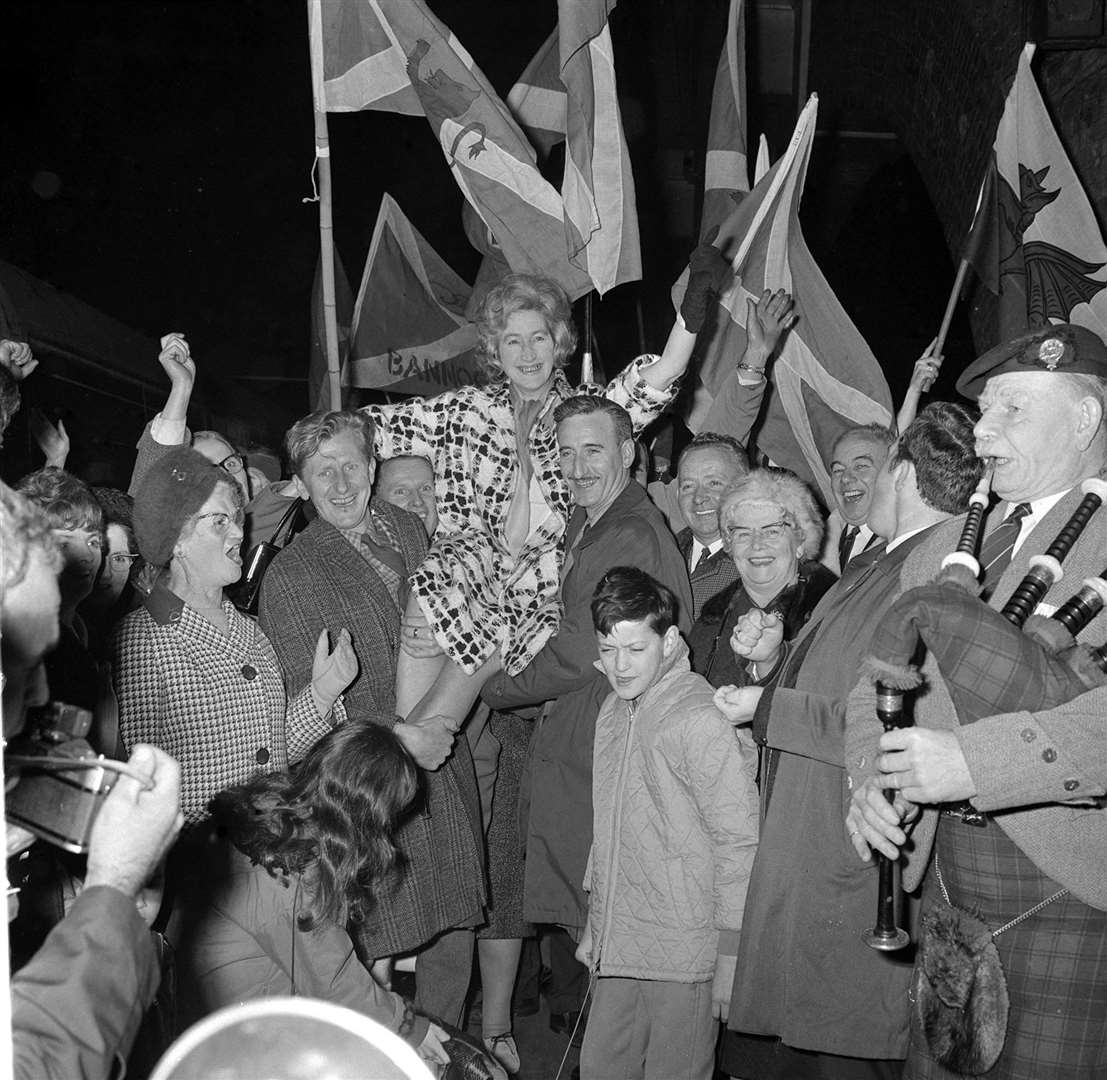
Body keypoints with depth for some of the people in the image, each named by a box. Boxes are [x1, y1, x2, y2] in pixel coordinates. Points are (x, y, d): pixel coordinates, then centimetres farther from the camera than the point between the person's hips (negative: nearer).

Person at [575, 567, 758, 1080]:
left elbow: (737, 843, -14)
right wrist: (595, 927, 15)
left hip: (684, 954, -7)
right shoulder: (613, 711, 8)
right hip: (618, 949, 7)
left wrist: (730, 962, -13)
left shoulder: (702, 720, -15)